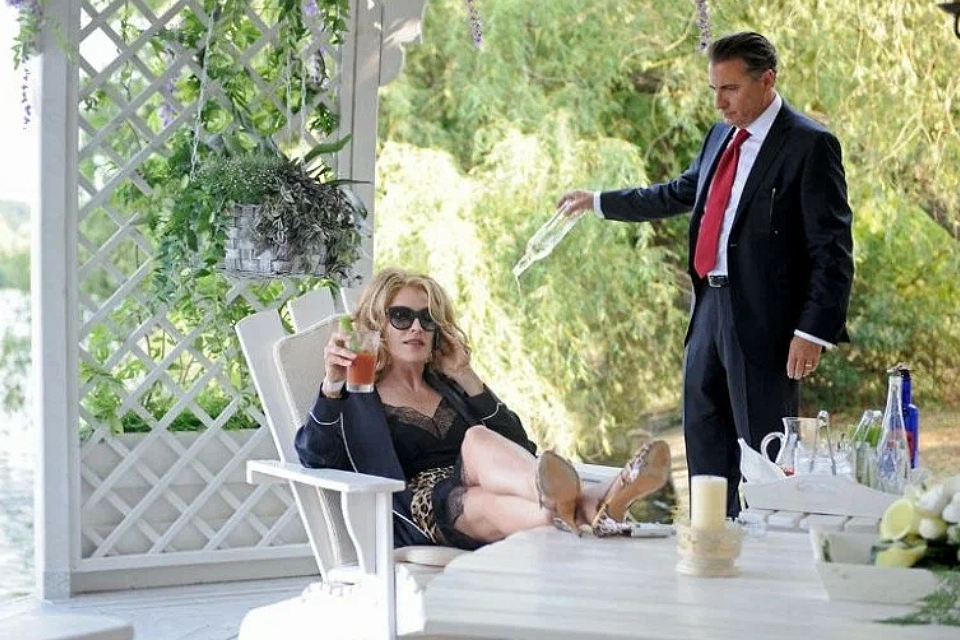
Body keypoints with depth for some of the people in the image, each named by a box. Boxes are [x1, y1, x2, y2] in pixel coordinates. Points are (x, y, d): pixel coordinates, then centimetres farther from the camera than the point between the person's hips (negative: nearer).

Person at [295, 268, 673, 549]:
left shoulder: (447, 386, 31)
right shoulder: (356, 397, 18)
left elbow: (521, 448, 17)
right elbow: (315, 456, -3)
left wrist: (465, 378, 11)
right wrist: (332, 385, -20)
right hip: (421, 506, -3)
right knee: (477, 441, -33)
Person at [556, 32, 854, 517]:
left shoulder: (809, 145, -11)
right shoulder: (721, 137, 13)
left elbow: (832, 250, -14)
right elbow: (679, 194, 28)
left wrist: (813, 331, -19)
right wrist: (598, 202, 31)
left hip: (764, 318, -8)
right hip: (710, 306, 8)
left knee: (765, 448, -3)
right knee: (704, 436, 15)